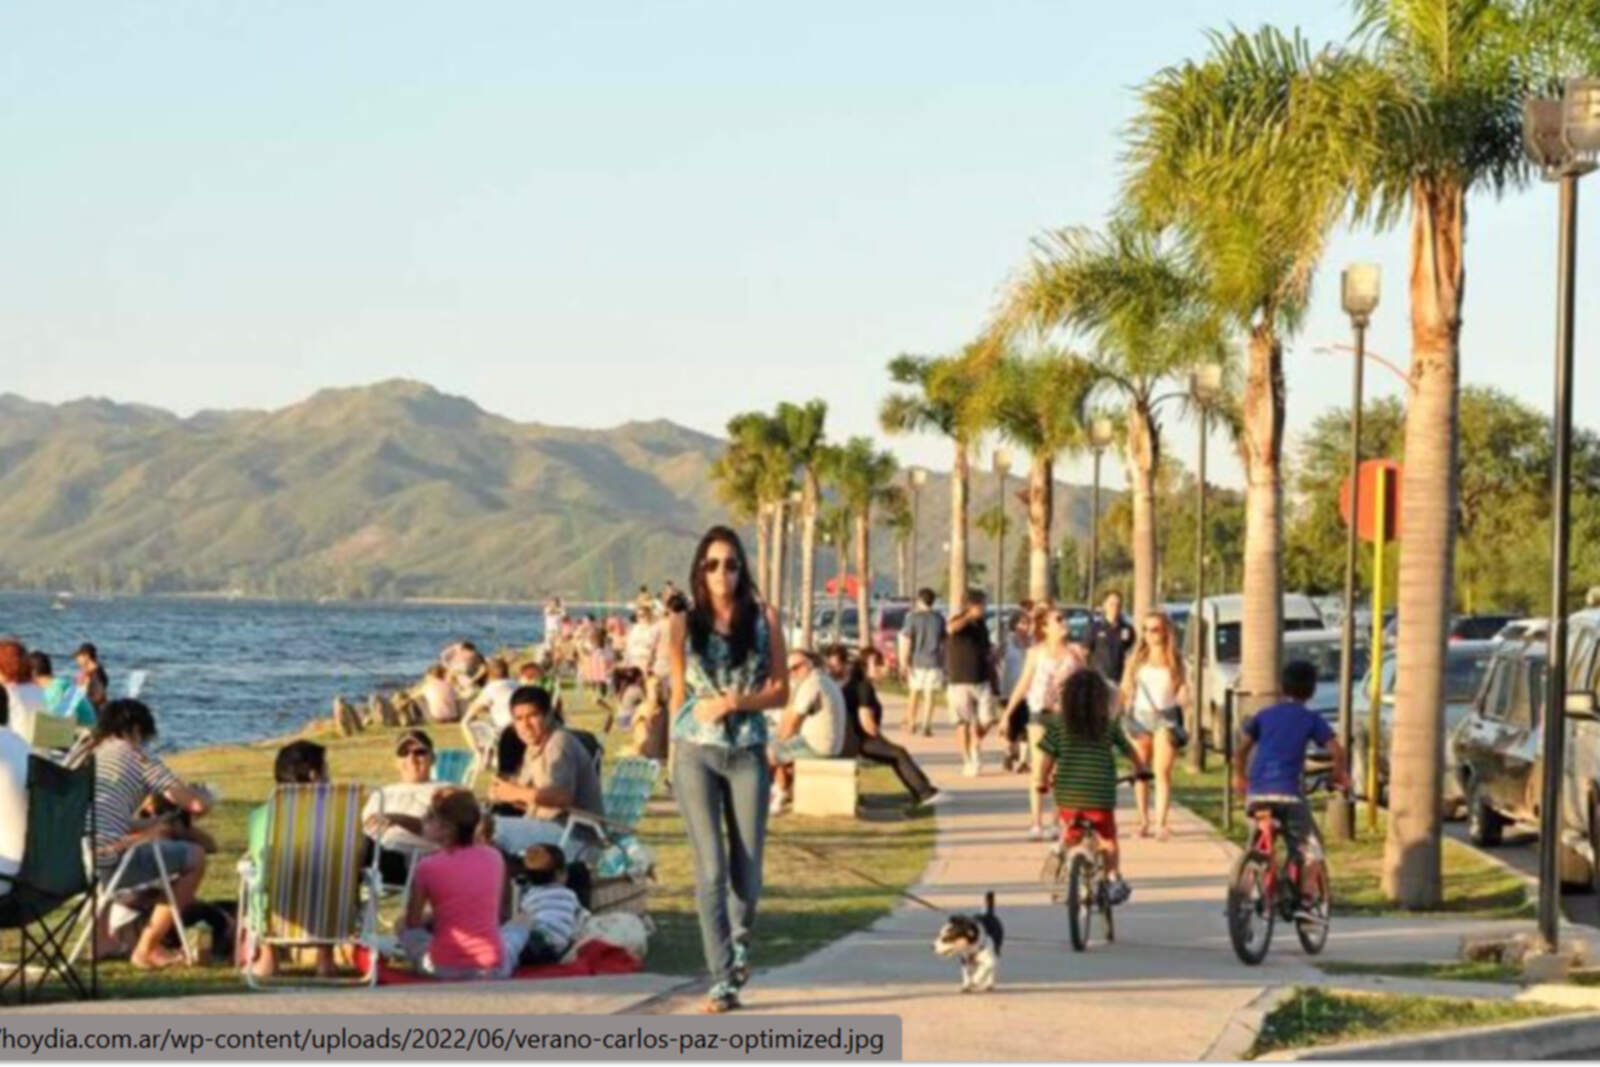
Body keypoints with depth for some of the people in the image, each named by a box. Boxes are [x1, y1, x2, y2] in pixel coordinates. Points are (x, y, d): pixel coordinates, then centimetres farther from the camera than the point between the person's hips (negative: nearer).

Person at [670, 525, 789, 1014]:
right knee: (711, 867, -5)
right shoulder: (684, 625, 4)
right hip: (696, 751, 0)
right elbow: (678, 693, 12)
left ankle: (739, 939, 37)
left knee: (747, 863, 6)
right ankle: (722, 978, -2)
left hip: (748, 753, 0)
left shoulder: (764, 620, 2)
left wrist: (735, 702, -13)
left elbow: (780, 691, 2)